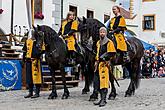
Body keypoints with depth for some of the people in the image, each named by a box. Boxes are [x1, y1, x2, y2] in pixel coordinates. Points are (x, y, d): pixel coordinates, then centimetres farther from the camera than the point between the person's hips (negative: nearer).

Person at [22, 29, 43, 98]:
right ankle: (30, 92, 21)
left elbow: (38, 52, -14)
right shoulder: (27, 41, 16)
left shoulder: (36, 41, -8)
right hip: (28, 61, 8)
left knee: (36, 76, -5)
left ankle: (37, 93, 2)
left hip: (34, 61, -8)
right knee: (29, 77, 12)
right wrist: (23, 60, 19)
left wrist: (36, 61, -20)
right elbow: (24, 51, 22)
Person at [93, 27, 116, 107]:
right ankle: (102, 98, 20)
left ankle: (104, 100, -6)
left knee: (104, 81, -11)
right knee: (97, 81, 9)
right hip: (98, 64, 8)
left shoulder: (109, 42, -4)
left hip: (104, 63, -8)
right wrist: (96, 61, 16)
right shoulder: (98, 43, 19)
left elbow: (112, 53, -8)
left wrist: (104, 58, -15)